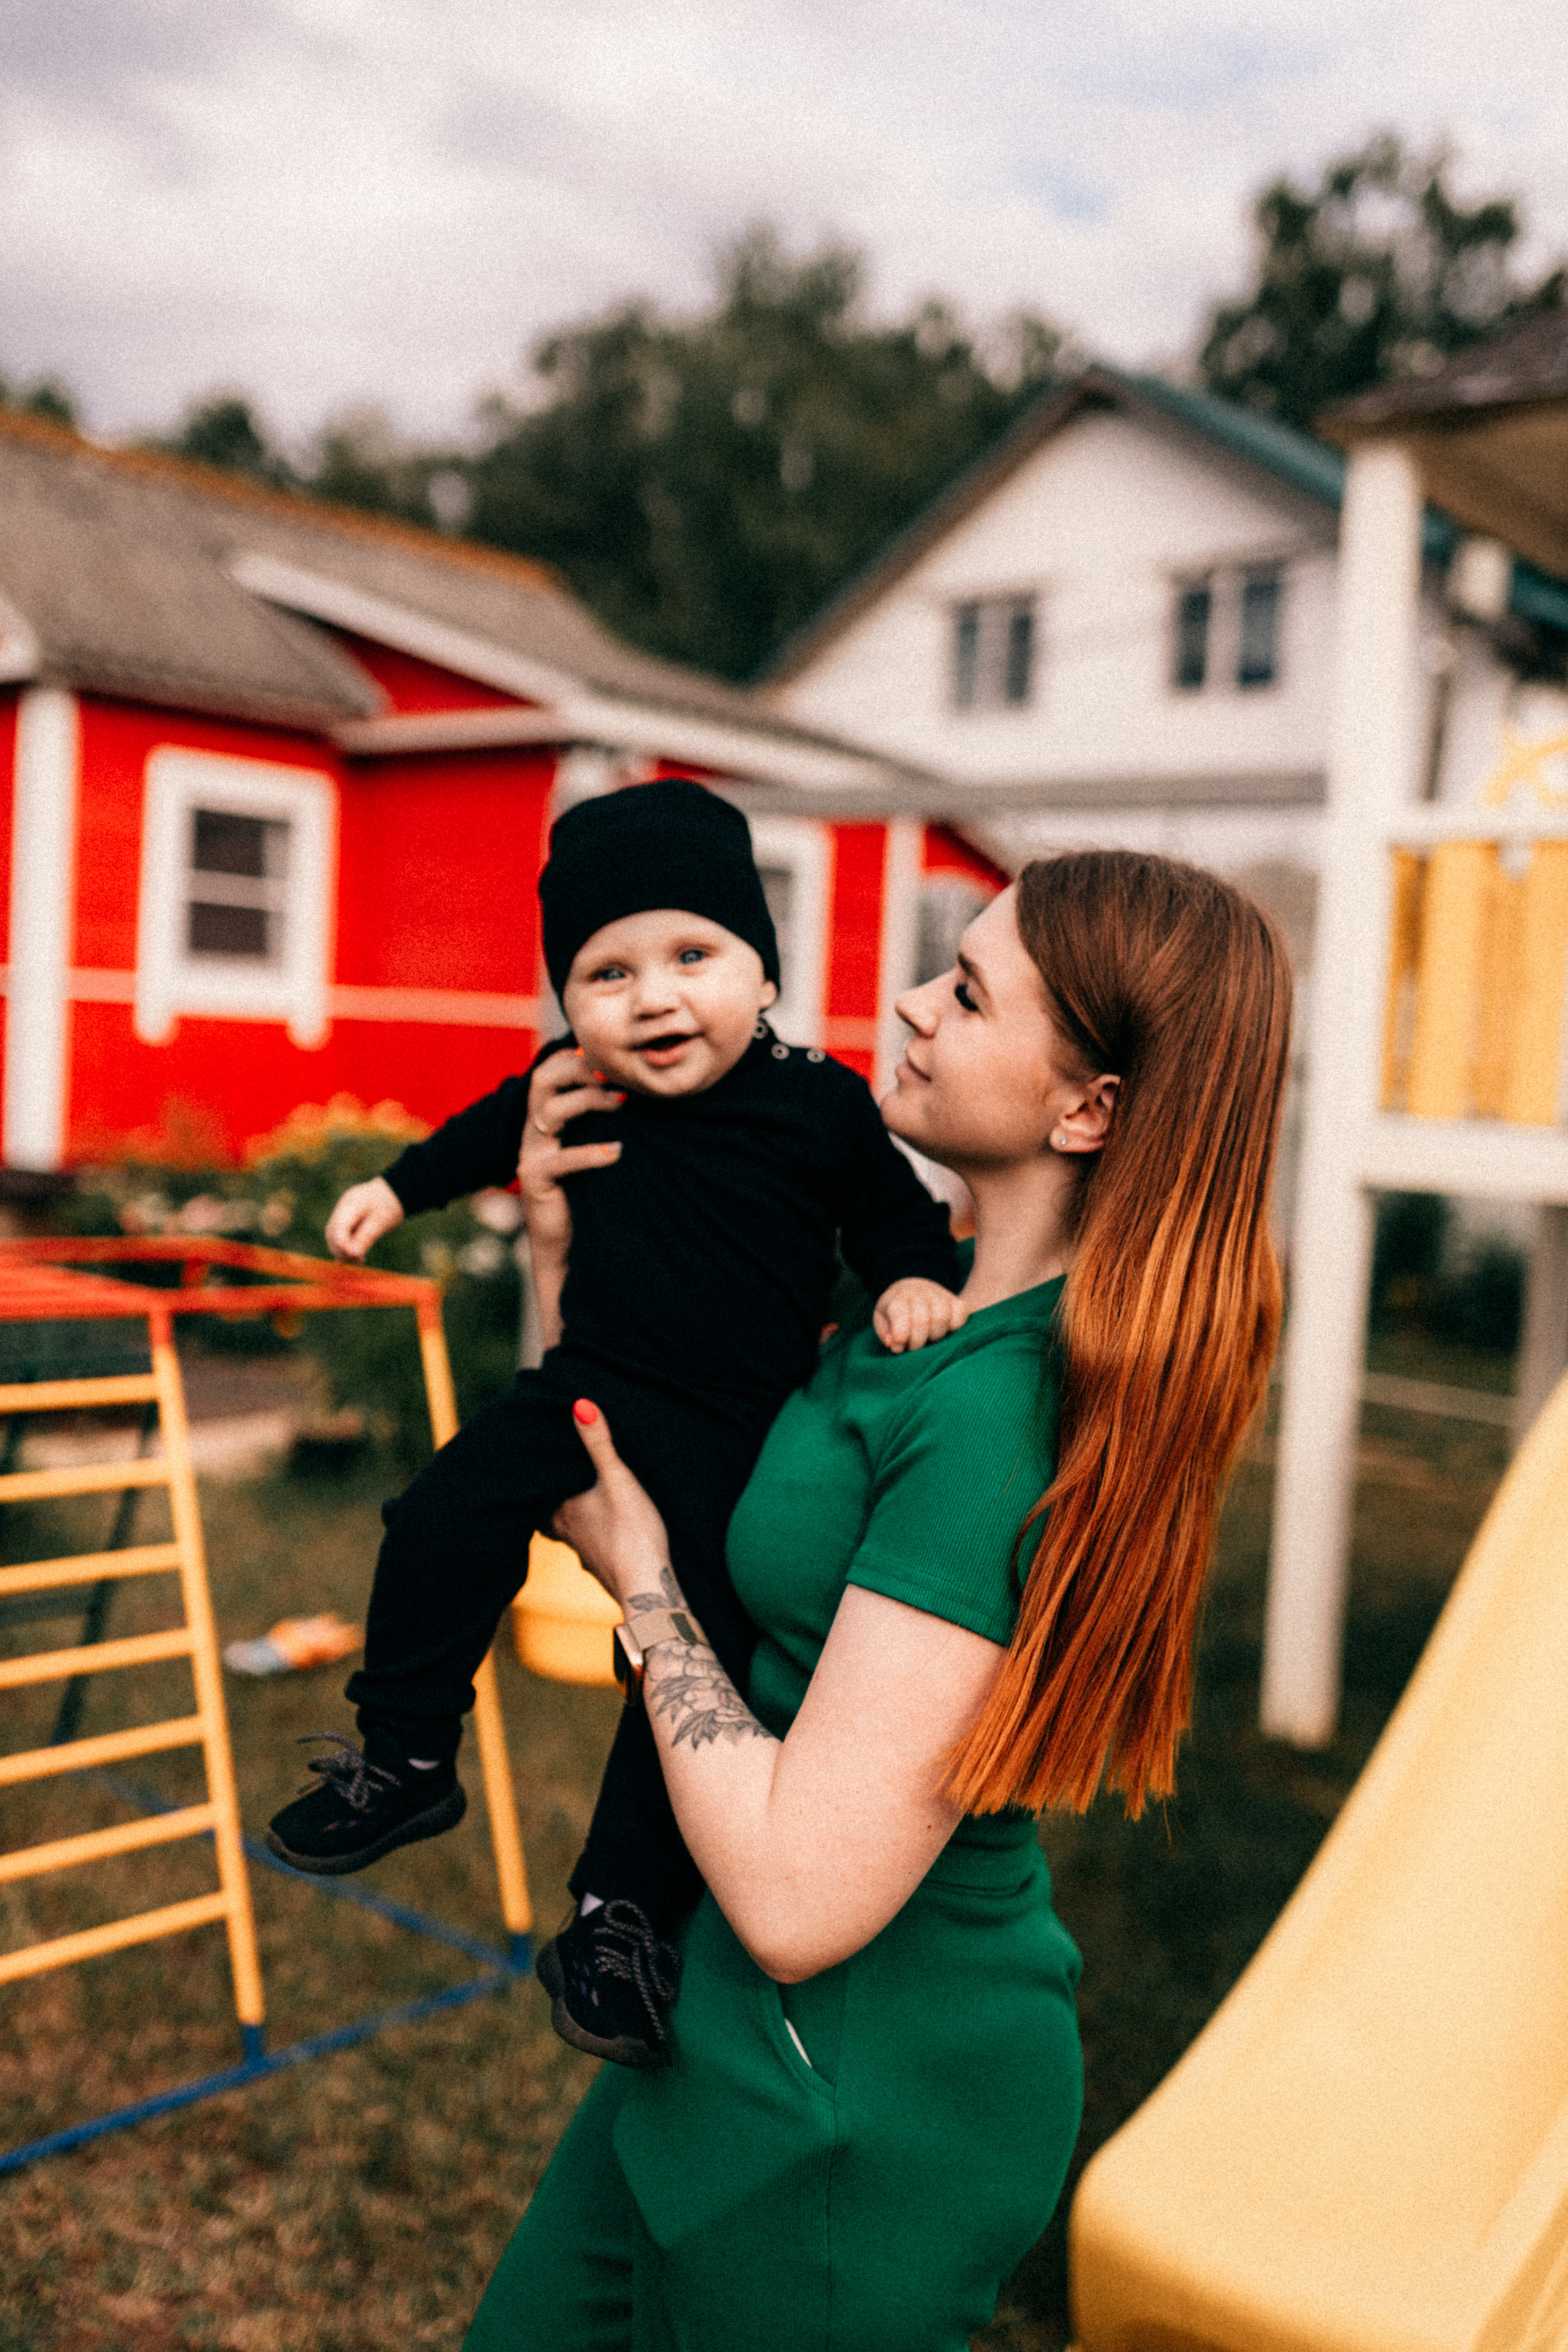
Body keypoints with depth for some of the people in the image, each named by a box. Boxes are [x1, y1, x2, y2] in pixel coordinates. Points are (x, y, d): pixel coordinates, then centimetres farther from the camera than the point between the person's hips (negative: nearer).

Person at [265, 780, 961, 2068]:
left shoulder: (823, 1106, -12)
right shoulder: (574, 1088, -2)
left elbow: (894, 1209, 2)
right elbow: (493, 1124, 19)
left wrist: (911, 1279, -17)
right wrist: (400, 1186, 25)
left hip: (731, 1430, -3)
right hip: (589, 1381, 3)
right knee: (446, 1518, -10)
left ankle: (622, 1911, 6)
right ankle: (406, 1761, 12)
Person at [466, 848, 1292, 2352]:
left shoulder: (1000, 1411, -29)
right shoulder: (945, 1312, 0)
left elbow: (799, 1897, -30)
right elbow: (581, 1460, 12)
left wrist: (644, 1583, -17)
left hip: (849, 2113, -8)